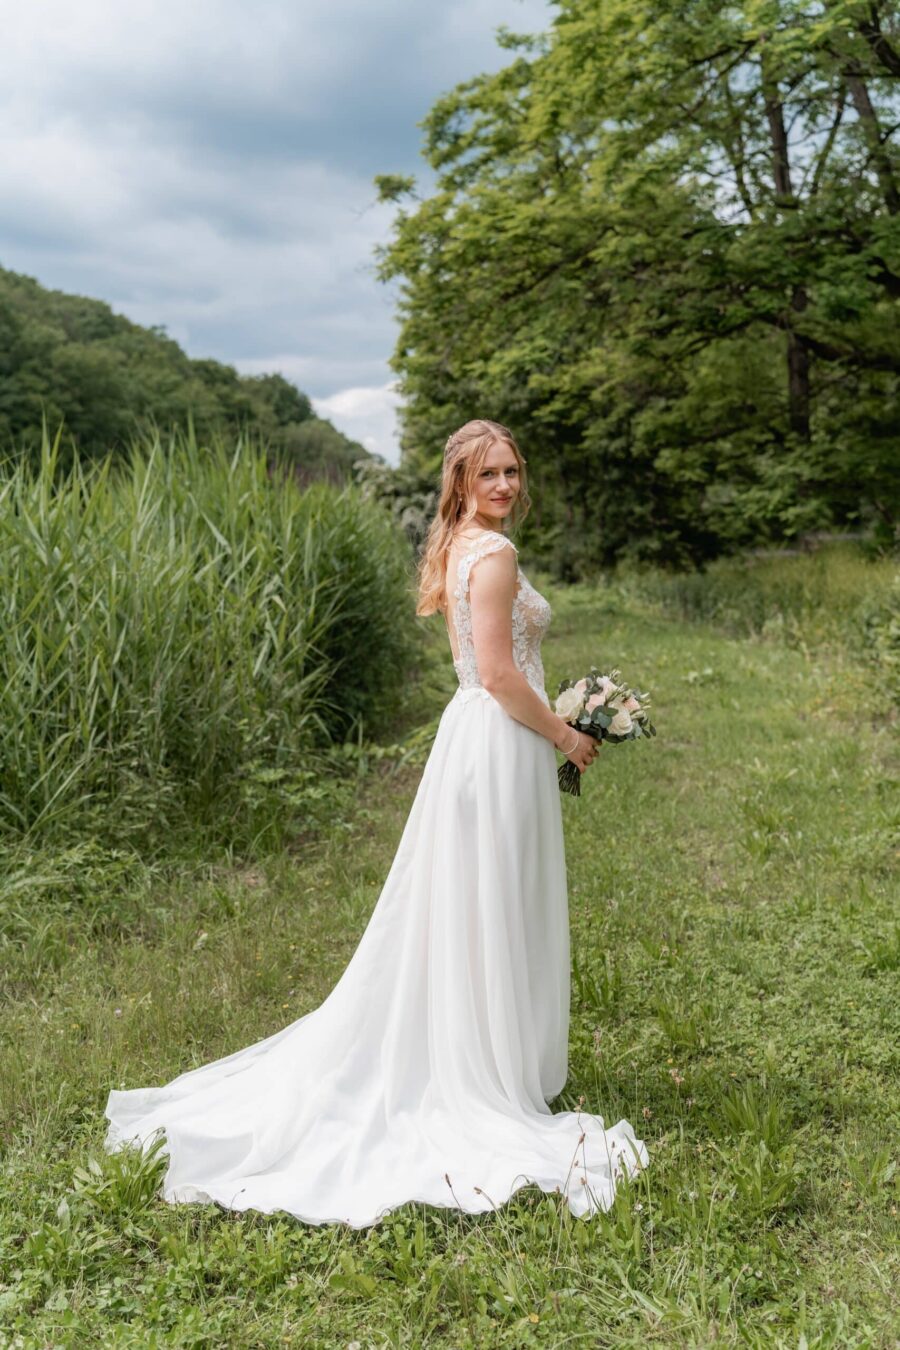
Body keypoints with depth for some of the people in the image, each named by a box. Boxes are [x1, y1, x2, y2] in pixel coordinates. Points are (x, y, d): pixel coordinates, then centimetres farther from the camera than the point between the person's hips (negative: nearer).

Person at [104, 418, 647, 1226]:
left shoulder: (459, 548, 14)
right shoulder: (494, 553, -16)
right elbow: (500, 675, -22)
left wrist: (554, 721, 20)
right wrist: (567, 737, -10)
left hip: (471, 735, 10)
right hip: (501, 745, -10)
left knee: (453, 912, 16)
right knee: (495, 917, 1)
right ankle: (492, 1087, 15)